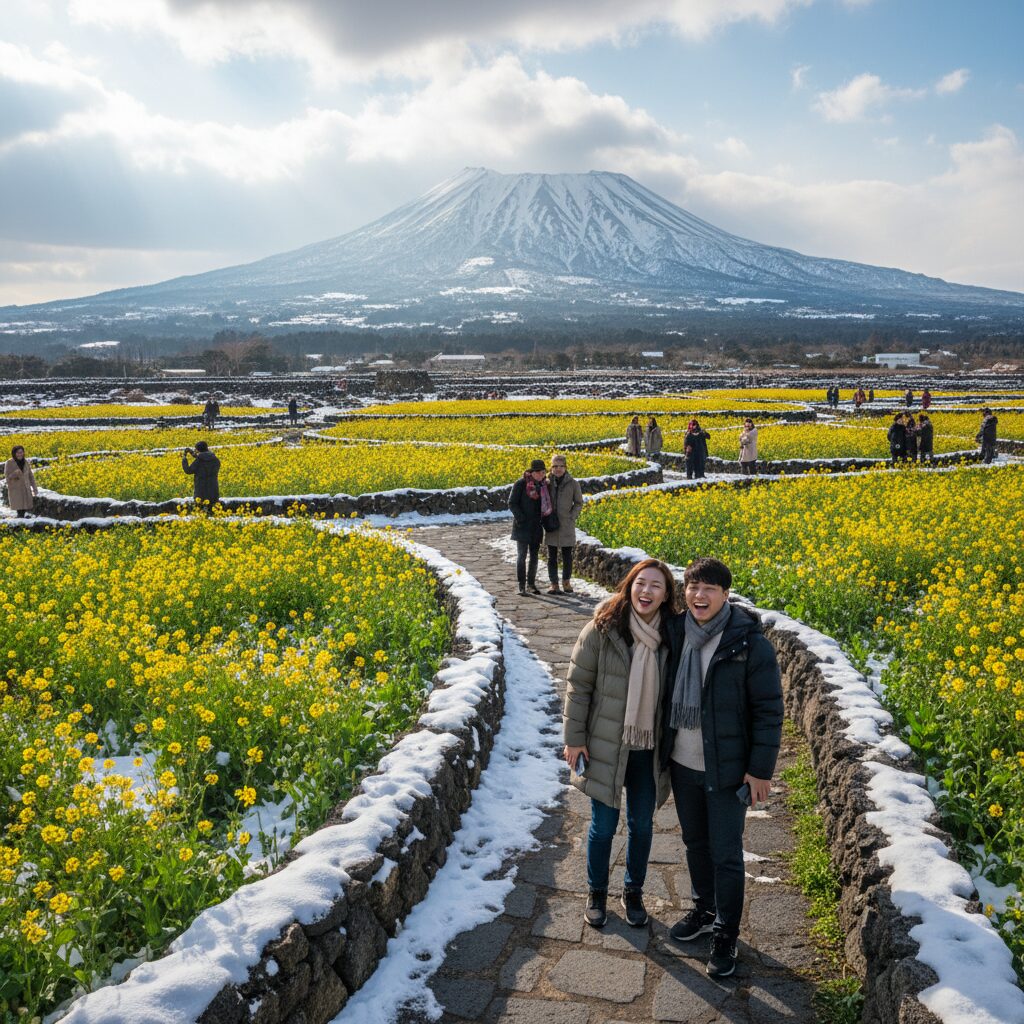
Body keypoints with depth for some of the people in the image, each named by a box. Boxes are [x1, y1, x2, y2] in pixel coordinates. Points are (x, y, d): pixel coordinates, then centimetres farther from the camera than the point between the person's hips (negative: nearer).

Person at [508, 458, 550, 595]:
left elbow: (547, 503, 19)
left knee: (534, 555, 8)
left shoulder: (544, 484, 6)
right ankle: (521, 585, -1)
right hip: (523, 526, -5)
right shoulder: (521, 484, -9)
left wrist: (544, 519, 5)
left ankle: (531, 583, 17)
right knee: (522, 554, -4)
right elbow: (512, 503, -8)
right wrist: (521, 518, -16)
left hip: (536, 526, 5)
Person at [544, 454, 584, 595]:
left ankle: (566, 582, 22)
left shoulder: (573, 483, -1)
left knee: (567, 555, 6)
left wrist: (572, 517, -7)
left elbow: (579, 503, 5)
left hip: (567, 526, -1)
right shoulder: (548, 482, 3)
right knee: (552, 556, 4)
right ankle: (553, 584, 9)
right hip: (551, 525, 1)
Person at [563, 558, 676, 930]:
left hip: (649, 751, 2)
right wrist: (573, 738, -8)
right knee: (603, 825, 11)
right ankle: (596, 893, 34)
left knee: (642, 825, 17)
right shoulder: (603, 629, -15)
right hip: (606, 746, -2)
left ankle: (634, 892, 39)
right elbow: (578, 685, -9)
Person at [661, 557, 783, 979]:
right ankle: (704, 911, 42)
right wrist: (662, 748, 13)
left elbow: (769, 709, -12)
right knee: (694, 842, 21)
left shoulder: (749, 643, -18)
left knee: (725, 853, 7)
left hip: (726, 769, -5)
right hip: (681, 763, 5)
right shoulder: (675, 632, -4)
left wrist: (761, 769, -12)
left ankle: (726, 934, 26)